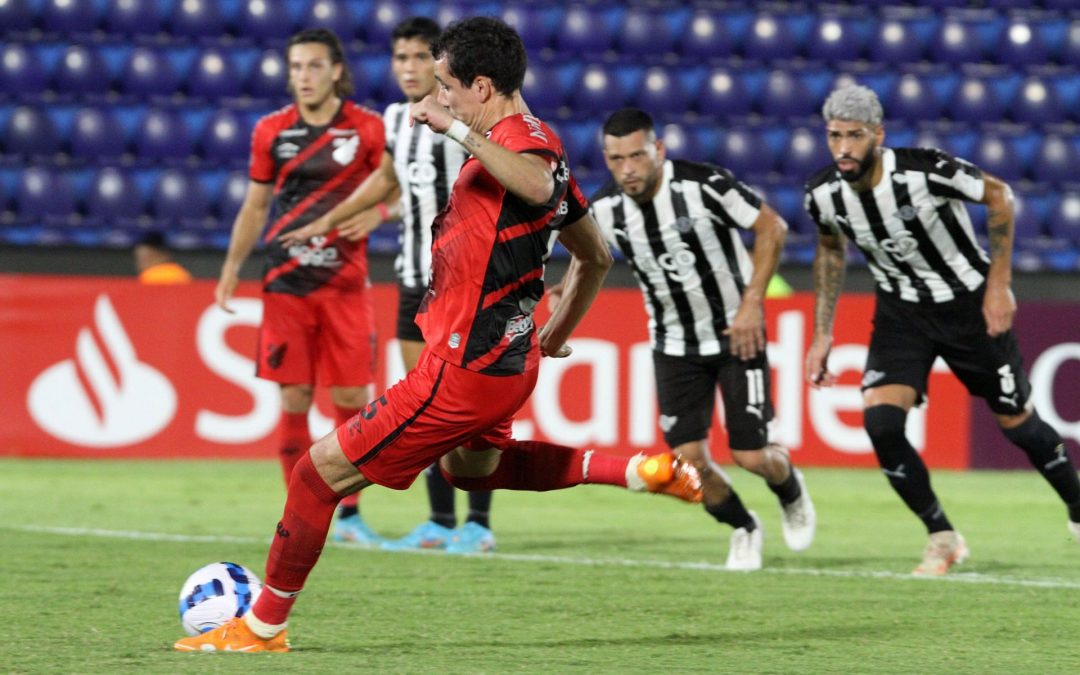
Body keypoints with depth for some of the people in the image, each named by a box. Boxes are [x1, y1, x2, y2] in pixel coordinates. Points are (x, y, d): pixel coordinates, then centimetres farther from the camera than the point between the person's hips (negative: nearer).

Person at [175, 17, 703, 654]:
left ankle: (262, 626, 10)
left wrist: (459, 128, -44)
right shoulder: (536, 144, 11)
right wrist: (555, 336, 30)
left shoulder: (522, 139, -19)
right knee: (468, 465, 37)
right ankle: (636, 470, 24)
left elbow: (538, 186, -46)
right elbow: (595, 256, 21)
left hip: (463, 372, -10)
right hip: (507, 361, 10)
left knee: (321, 471, -2)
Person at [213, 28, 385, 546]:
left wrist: (370, 212, -16)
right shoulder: (271, 131, 5)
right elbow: (255, 205, 14)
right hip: (286, 283, 1)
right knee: (293, 399, -1)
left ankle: (349, 512, 12)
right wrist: (232, 268, 9)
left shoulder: (368, 129, -1)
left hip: (345, 284, -1)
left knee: (351, 399, -2)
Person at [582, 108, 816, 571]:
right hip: (674, 345, 3)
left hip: (736, 332, -3)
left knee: (751, 456, -7)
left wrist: (751, 303, -17)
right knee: (688, 459, -8)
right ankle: (743, 530, 22)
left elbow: (771, 227, -13)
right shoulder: (604, 210, -11)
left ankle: (791, 491, 32)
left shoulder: (705, 185, -24)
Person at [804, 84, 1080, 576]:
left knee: (1015, 420, 7)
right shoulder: (823, 195, -16)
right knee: (879, 420, -17)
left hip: (970, 304, -3)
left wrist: (998, 285, -13)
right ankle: (942, 538, -1)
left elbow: (999, 197, -13)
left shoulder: (926, 171, -30)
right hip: (902, 311, 3)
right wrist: (822, 334, 5)